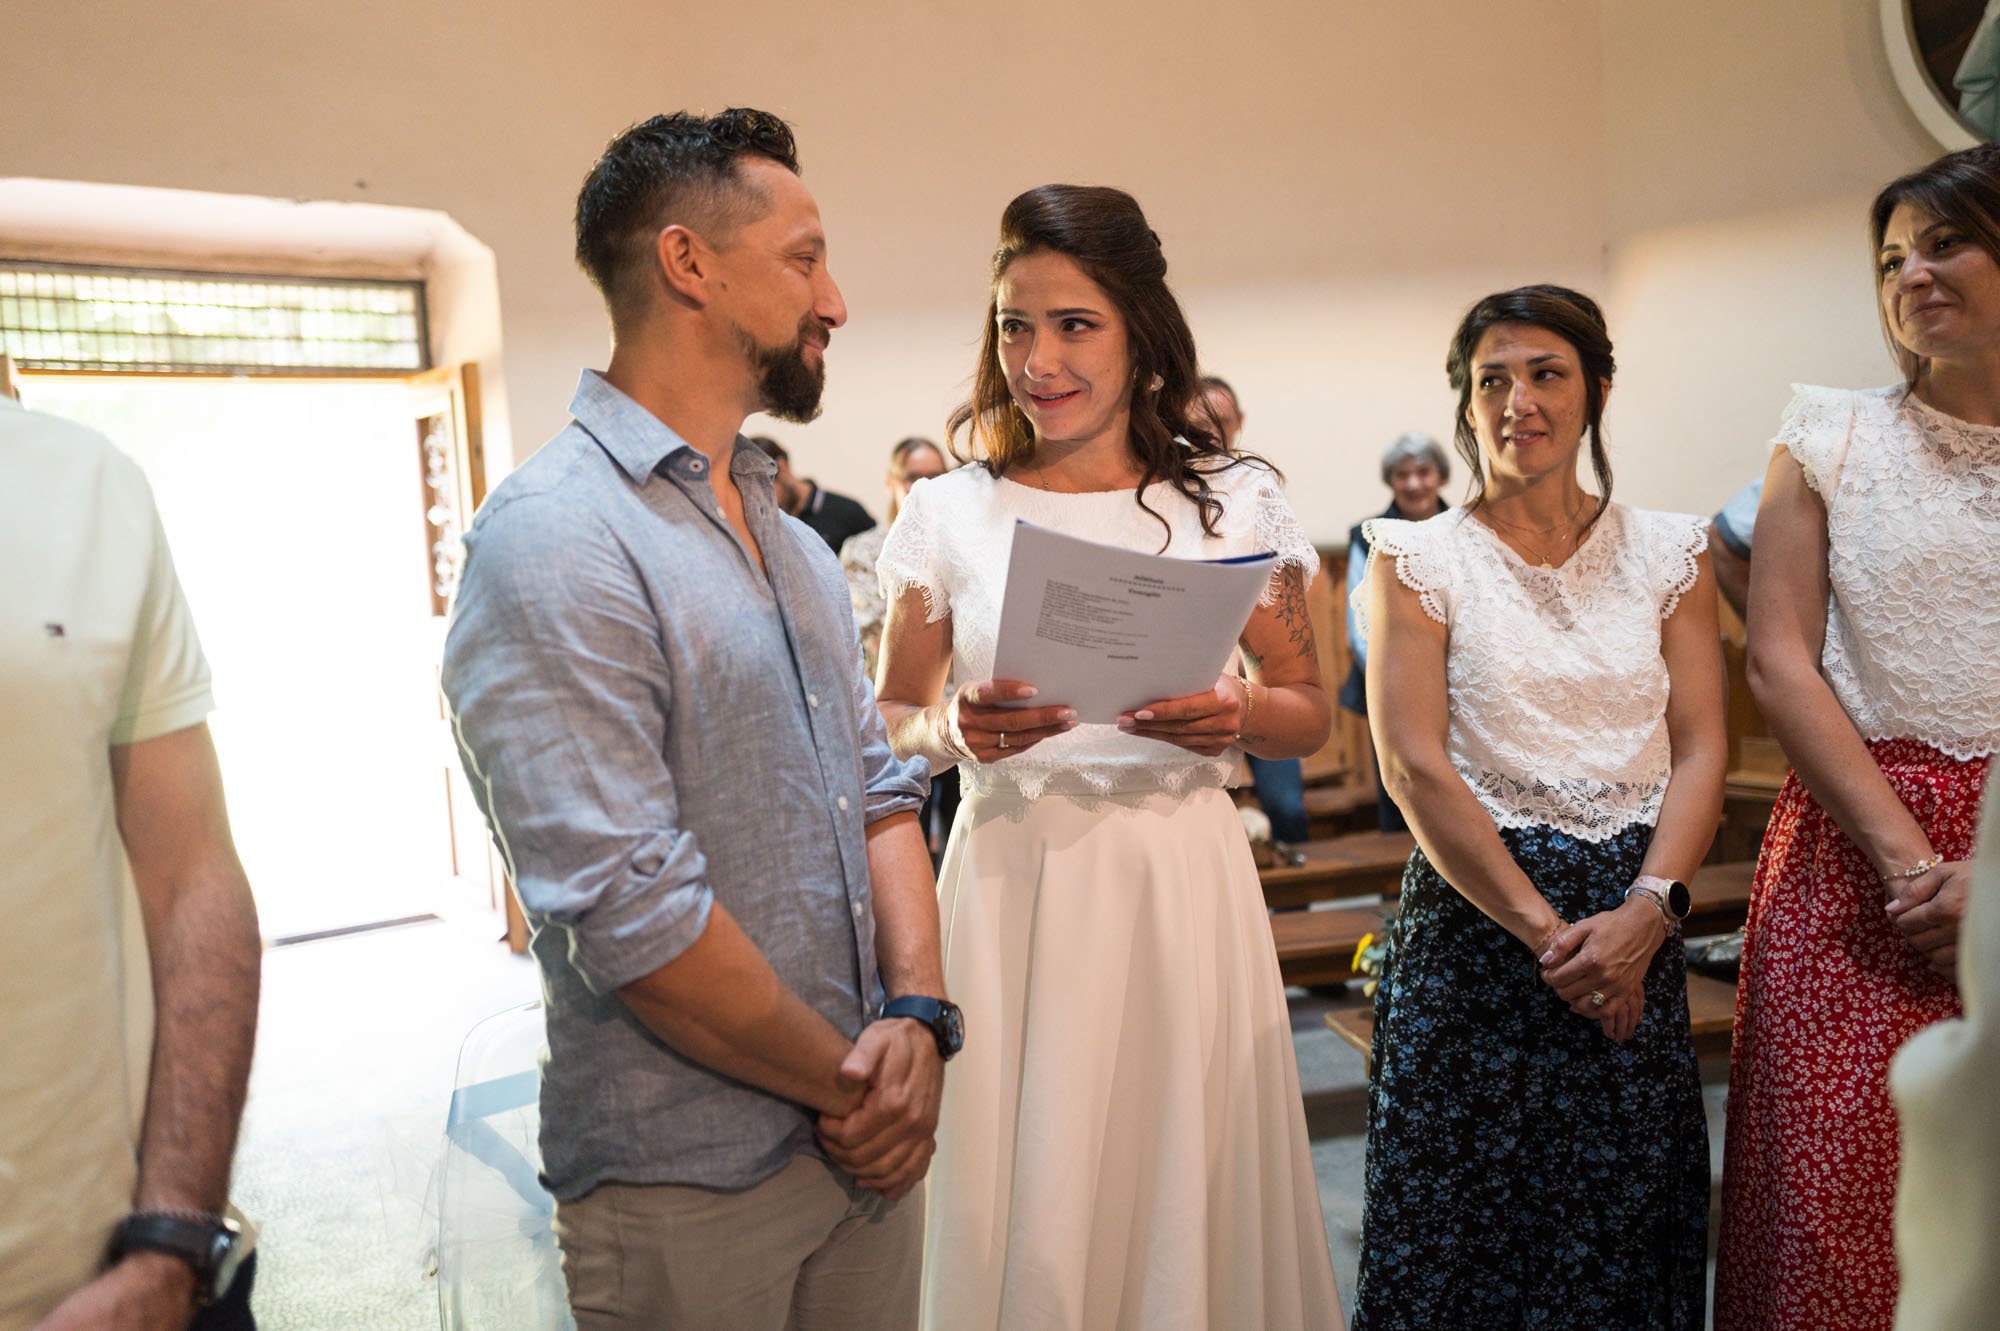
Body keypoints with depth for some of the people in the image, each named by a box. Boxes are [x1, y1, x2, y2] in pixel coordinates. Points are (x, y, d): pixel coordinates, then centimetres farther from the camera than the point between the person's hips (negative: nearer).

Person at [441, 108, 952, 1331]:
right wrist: (852, 1081, -12)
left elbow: (882, 790, 8)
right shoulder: (555, 542, -18)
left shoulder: (795, 542, 10)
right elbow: (629, 912, -23)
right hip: (690, 1189, -7)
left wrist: (918, 1015, -7)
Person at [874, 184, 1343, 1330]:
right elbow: (891, 721, 8)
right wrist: (956, 734, -13)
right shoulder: (948, 513, 2)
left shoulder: (1239, 501, 1)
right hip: (1010, 882, 1)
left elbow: (1311, 716, 7)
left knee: (1185, 1189, 11)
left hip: (1182, 883, 0)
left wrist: (1238, 716, -14)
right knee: (1019, 1206, 9)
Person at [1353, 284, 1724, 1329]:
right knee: (1461, 1231, 5)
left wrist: (1646, 909, -13)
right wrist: (1546, 930, -14)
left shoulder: (1669, 552, 8)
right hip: (1474, 916, -2)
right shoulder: (1417, 558, -1)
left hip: (1635, 921, 3)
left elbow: (1701, 750, 2)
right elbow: (1415, 768, -9)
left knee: (1626, 1222, 12)